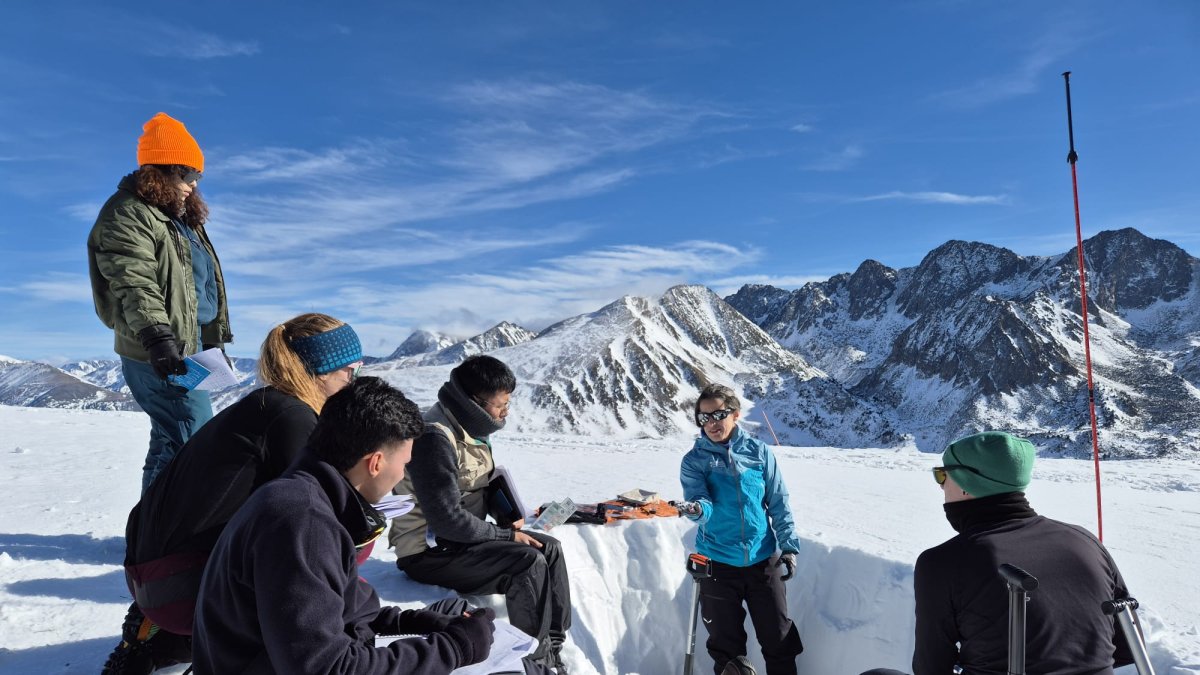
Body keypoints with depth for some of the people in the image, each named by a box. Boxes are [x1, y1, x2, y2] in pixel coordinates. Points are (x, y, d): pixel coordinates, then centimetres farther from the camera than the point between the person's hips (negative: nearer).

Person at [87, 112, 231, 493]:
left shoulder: (182, 215, 19)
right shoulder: (127, 215, -10)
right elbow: (133, 284, -23)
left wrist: (214, 337, 25)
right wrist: (156, 336, -35)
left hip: (189, 347, 10)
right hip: (158, 356, -10)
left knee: (169, 442, 15)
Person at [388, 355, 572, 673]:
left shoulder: (471, 429, 4)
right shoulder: (436, 437, -25)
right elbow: (447, 519, -27)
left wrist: (506, 517, -1)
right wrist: (506, 535, -17)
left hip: (463, 536, 9)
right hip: (429, 551, -9)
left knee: (550, 547, 2)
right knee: (530, 563, -21)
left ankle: (555, 644, 10)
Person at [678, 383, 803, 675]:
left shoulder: (759, 451, -1)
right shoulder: (694, 460, -4)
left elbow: (779, 503, 4)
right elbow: (700, 501, -18)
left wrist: (789, 545, 0)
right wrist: (696, 509, -40)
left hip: (763, 559, 1)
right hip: (718, 561, -1)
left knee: (779, 638, 11)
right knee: (725, 640, 11)